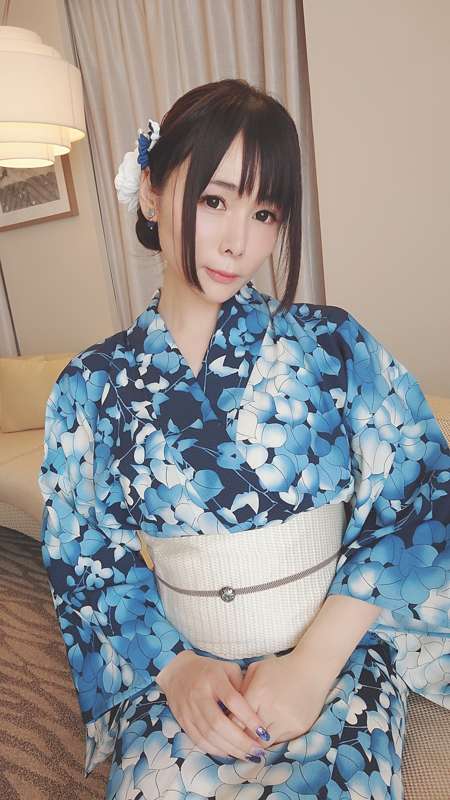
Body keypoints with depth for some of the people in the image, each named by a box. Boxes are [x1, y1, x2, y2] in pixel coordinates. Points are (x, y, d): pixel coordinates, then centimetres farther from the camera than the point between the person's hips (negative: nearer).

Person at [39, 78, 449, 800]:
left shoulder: (331, 344, -8)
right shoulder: (92, 387, -4)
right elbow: (81, 561, 2)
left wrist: (315, 660, -15)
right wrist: (173, 666, -11)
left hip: (338, 655, 0)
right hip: (181, 668, 1)